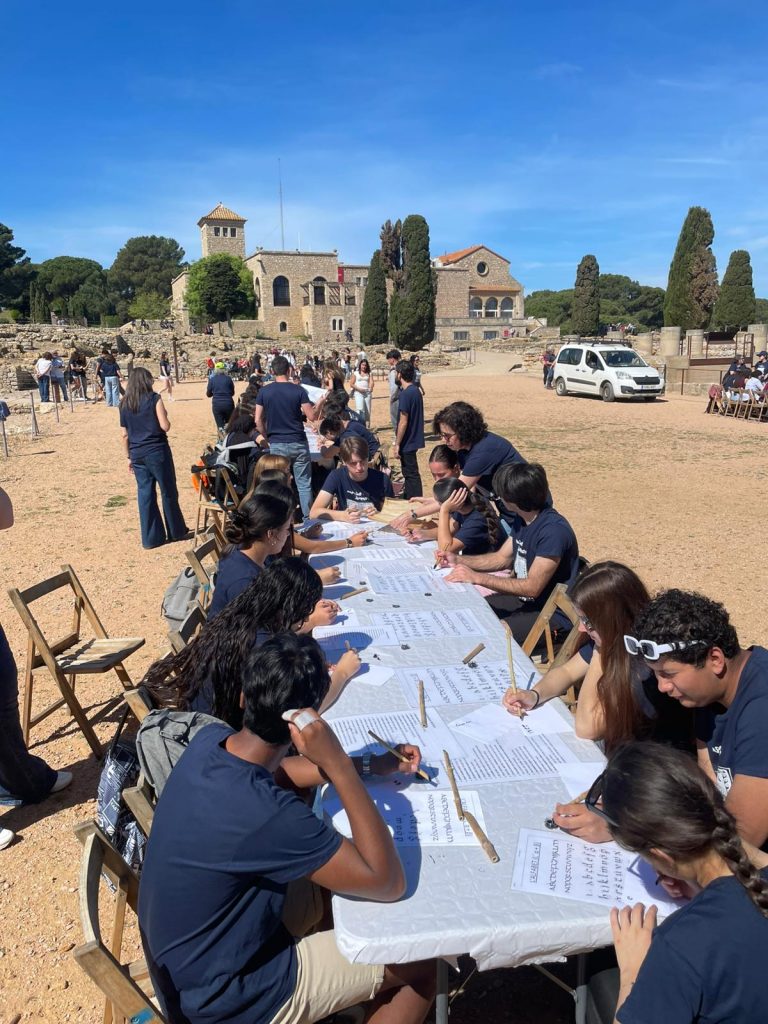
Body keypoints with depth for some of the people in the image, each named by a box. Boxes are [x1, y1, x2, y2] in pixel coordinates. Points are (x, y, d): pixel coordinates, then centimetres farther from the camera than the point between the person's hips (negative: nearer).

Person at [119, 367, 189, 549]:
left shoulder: (124, 404, 6)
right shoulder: (154, 399, -7)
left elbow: (125, 435, 8)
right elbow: (165, 426, -13)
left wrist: (129, 457, 16)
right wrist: (165, 415, 7)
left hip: (137, 454, 5)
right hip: (157, 451, -4)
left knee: (145, 494, 8)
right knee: (168, 492, 9)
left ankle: (151, 538, 12)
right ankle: (176, 531, 20)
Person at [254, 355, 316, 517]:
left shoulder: (264, 392, -1)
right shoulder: (298, 390, -5)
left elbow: (258, 421, -1)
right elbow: (311, 417, -7)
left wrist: (268, 437, 13)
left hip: (277, 444, 1)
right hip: (299, 443, -1)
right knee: (304, 484, 6)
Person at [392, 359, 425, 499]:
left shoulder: (405, 394, -20)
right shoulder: (416, 390, 8)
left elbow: (403, 422, -21)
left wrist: (397, 444, -16)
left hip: (407, 441, -10)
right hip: (414, 439, 10)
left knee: (411, 474, -2)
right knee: (410, 472, 20)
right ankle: (409, 498, 32)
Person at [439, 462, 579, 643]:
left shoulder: (553, 530, -26)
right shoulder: (521, 519, 3)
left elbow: (532, 587, -27)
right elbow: (502, 558, 14)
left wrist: (476, 577, -25)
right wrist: (458, 560, 2)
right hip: (524, 599, 9)